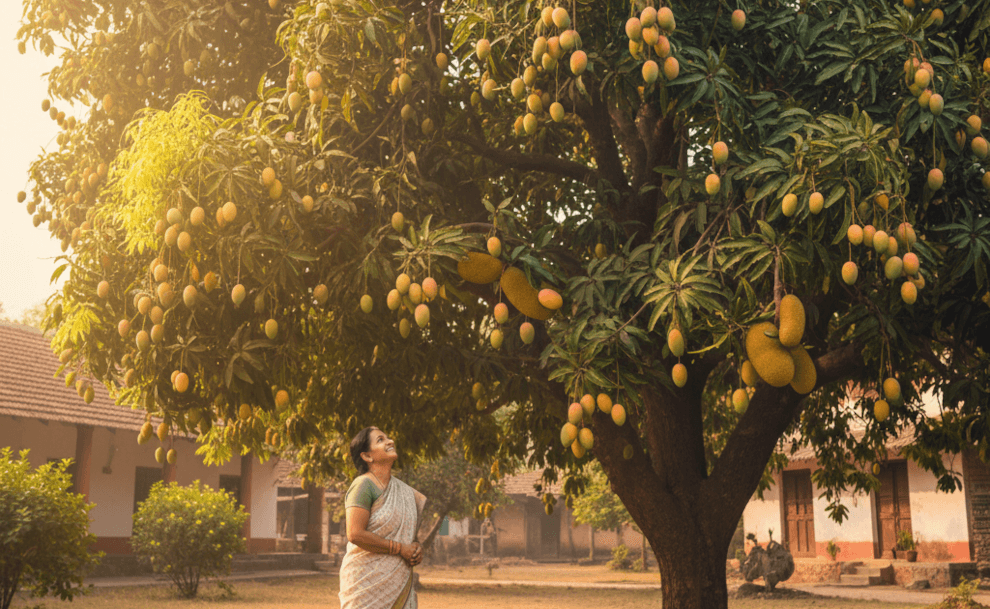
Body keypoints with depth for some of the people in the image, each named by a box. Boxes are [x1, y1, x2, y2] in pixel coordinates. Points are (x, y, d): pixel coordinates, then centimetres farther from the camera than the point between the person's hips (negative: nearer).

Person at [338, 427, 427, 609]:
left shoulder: (401, 487, 14)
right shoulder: (363, 485, -10)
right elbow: (355, 534, -19)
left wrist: (416, 547, 2)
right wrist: (400, 548, -15)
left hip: (398, 579, 7)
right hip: (367, 580, -7)